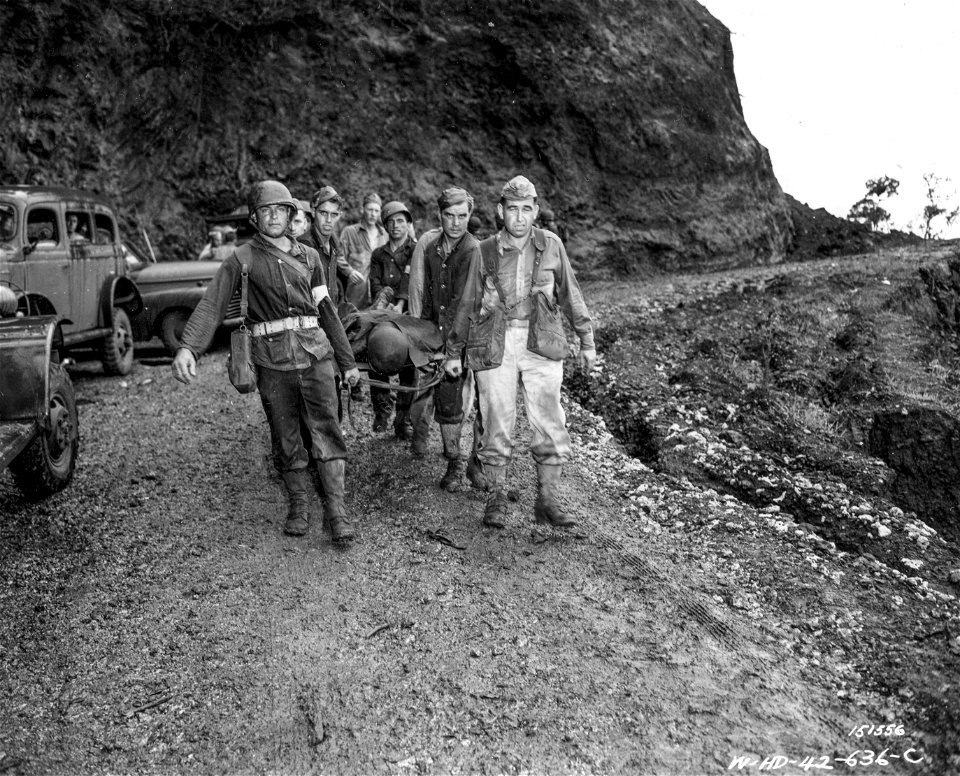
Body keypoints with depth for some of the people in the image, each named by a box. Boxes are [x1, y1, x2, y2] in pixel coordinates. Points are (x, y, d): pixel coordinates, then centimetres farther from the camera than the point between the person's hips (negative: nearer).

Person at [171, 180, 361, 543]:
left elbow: (326, 310, 17)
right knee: (286, 438, 6)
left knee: (327, 431, -3)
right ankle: (299, 507, 20)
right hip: (272, 360, -2)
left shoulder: (308, 256, 13)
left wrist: (347, 361, 16)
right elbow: (211, 304, -10)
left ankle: (337, 510, 1)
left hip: (315, 352, 2)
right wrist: (187, 347, -27)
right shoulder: (243, 259, 2)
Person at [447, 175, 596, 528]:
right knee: (497, 423, 3)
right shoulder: (485, 251, 4)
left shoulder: (550, 245, 5)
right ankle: (496, 499, 17)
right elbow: (468, 304, 13)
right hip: (496, 344, 0)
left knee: (550, 423, -1)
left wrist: (586, 340, 11)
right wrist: (454, 351, 16)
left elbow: (569, 294, 12)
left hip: (541, 344, 1)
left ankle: (546, 501, 11)